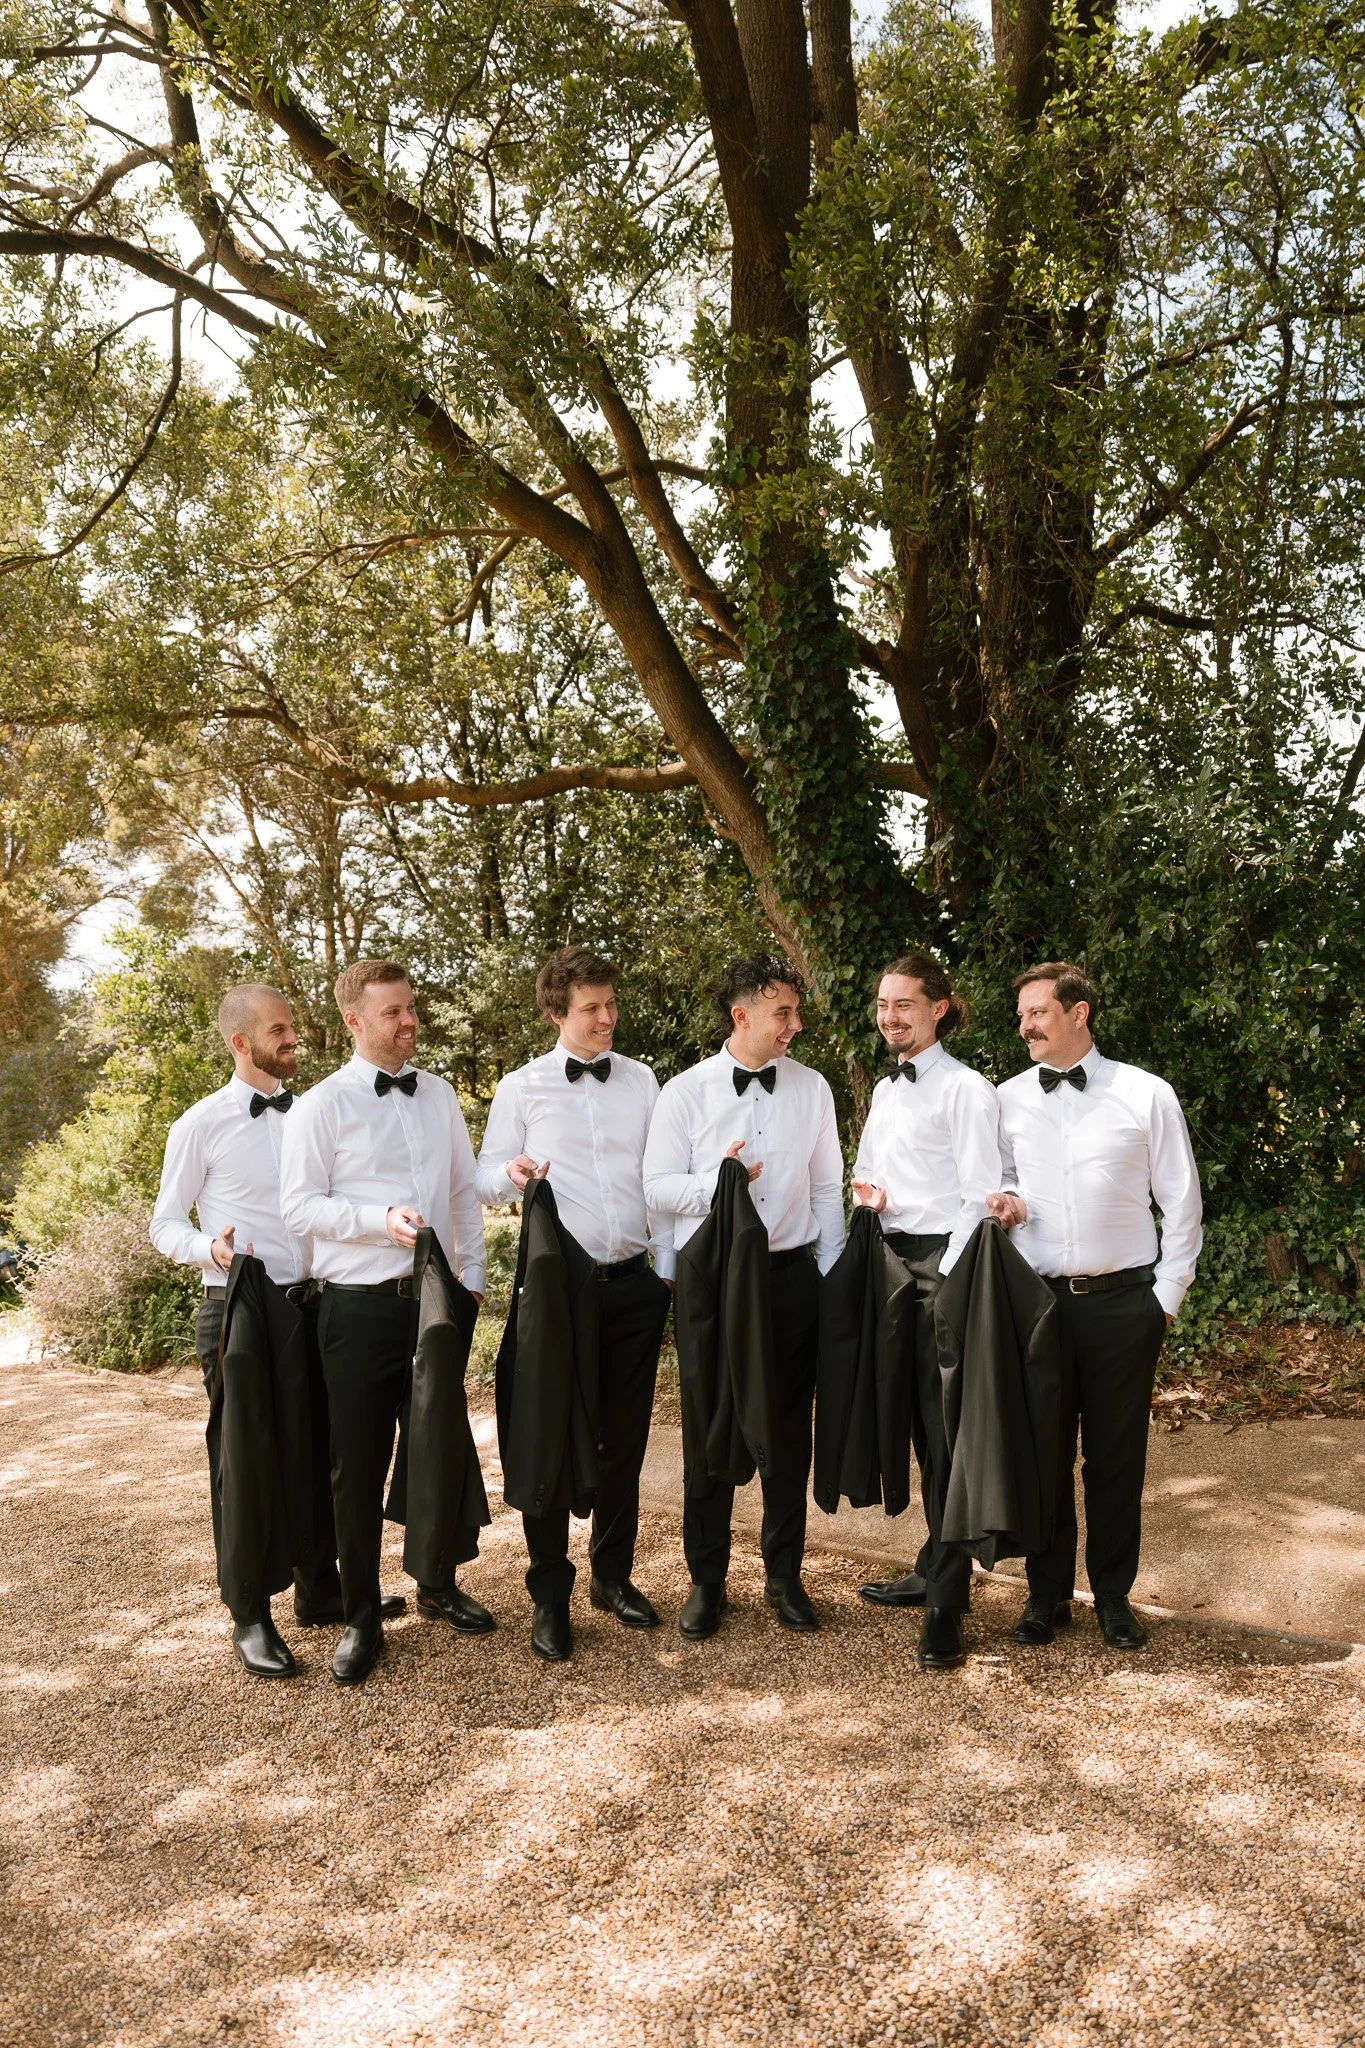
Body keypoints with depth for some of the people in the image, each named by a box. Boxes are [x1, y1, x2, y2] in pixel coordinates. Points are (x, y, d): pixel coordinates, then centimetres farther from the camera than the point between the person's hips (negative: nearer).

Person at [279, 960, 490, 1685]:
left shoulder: (440, 1095, 7)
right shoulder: (322, 1105, -7)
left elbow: (465, 1191, 12)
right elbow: (300, 1205, -10)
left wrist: (472, 1276, 7)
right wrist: (383, 1219, -21)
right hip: (360, 1304, -4)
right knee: (359, 1465, 6)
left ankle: (438, 1584, 36)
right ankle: (361, 1619, 22)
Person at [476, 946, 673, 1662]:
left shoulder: (640, 1081, 7)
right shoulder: (520, 1088, 1)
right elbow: (486, 1180, 2)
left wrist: (666, 1267, 6)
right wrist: (512, 1175, -19)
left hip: (633, 1282, 3)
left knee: (624, 1437, 12)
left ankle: (613, 1575, 30)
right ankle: (550, 1594, 20)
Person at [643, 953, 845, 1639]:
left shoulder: (812, 1089, 5)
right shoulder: (685, 1091, -3)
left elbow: (828, 1190, 8)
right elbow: (657, 1189, -3)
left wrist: (832, 1275, 4)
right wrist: (717, 1181, -20)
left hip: (792, 1274, 2)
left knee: (790, 1427, 10)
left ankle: (784, 1574, 27)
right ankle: (706, 1579, 24)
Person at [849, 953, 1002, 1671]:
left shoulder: (964, 1089, -8)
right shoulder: (884, 1090, 15)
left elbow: (980, 1199, -12)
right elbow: (866, 1170, 26)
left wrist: (949, 1281, -16)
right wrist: (869, 1193, 2)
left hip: (943, 1264, -7)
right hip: (893, 1261, 7)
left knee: (945, 1432, -4)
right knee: (922, 1430, 13)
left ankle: (947, 1603, 5)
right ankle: (934, 1572, 24)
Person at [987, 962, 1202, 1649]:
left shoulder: (1146, 1095, -2)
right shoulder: (1007, 1098, 5)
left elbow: (1181, 1202, 2)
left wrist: (1167, 1294, -1)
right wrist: (1005, 1199, -6)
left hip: (1124, 1302, -2)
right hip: (1037, 1301, 2)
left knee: (1117, 1456, 8)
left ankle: (1113, 1594, 25)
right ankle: (1047, 1591, 26)